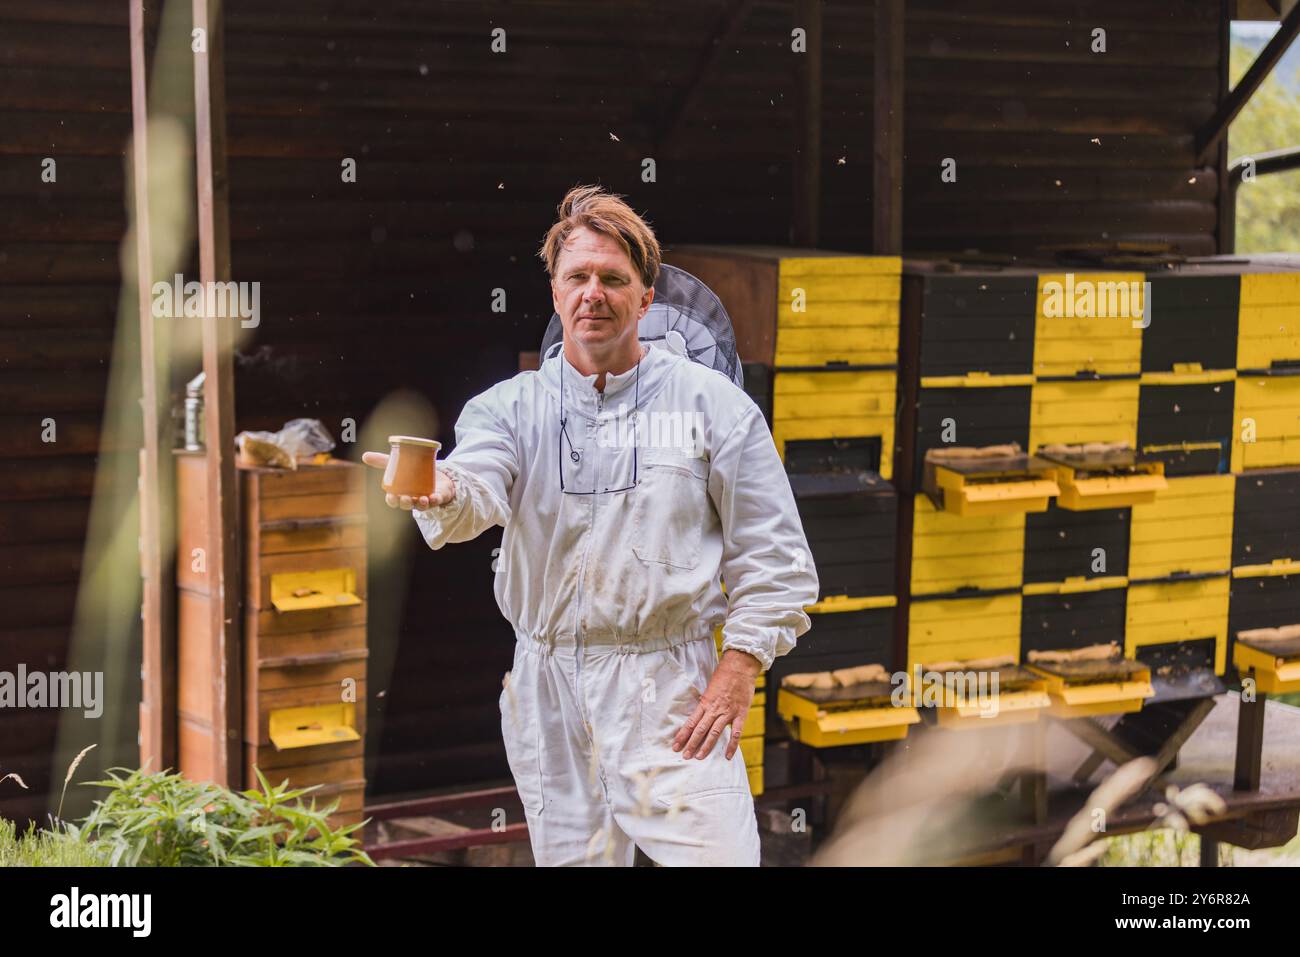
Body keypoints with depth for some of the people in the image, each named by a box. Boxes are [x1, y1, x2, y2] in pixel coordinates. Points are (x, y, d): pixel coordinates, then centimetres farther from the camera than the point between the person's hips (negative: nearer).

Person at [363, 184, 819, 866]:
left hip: (672, 688, -2)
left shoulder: (712, 403, 2)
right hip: (547, 693, 2)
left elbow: (772, 557, 1)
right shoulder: (510, 407, 5)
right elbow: (478, 491, -17)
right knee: (571, 856, 12)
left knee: (715, 854, -12)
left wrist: (740, 668, -9)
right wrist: (441, 493, -40)